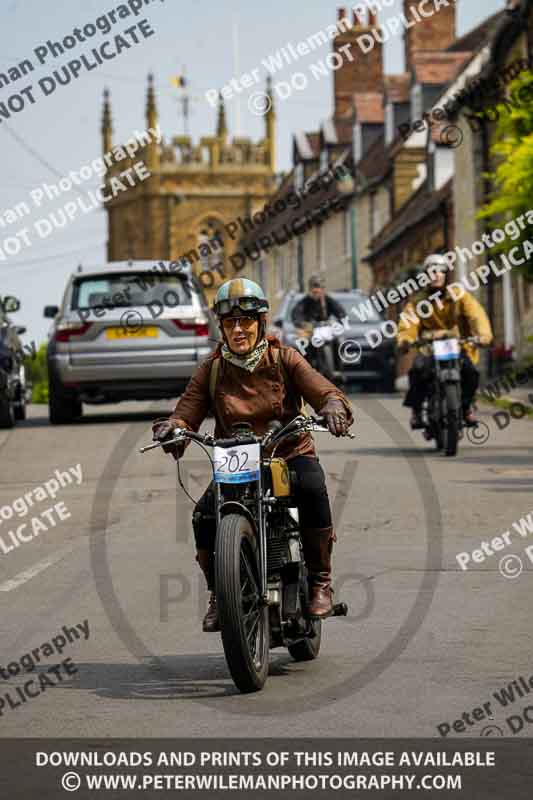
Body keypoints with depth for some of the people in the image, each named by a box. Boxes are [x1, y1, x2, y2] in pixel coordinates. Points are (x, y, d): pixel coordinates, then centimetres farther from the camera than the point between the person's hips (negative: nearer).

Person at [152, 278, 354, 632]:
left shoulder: (284, 359, 2)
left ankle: (320, 582, -18)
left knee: (312, 490, -35)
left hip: (291, 454, -2)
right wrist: (172, 428, -27)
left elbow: (321, 389, -11)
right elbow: (188, 411, -3)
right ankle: (218, 595, -2)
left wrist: (333, 406, -36)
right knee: (205, 516, -25)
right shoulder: (212, 369, 6)